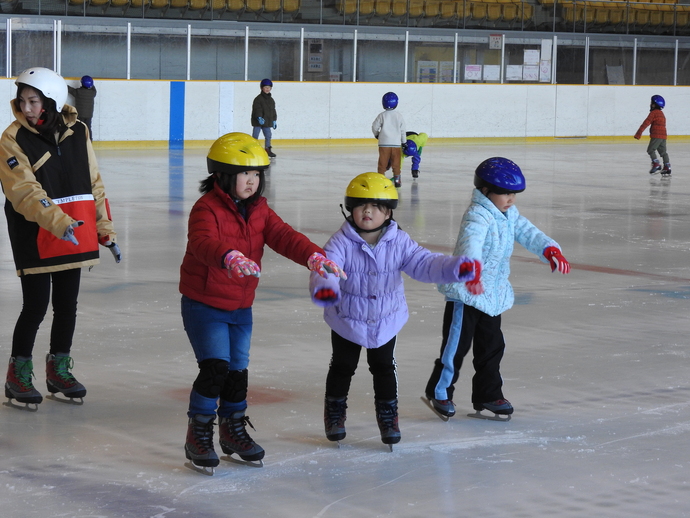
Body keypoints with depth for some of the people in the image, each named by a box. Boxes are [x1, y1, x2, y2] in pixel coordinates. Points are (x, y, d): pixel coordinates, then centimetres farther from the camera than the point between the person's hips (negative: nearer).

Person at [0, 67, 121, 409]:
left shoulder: (76, 133, 3)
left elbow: (93, 185, 9)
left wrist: (105, 231, 8)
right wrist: (60, 223, -32)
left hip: (75, 238, 5)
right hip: (34, 240, -4)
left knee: (67, 306, 12)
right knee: (36, 307, -2)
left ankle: (59, 368, 28)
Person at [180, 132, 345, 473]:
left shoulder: (259, 210, 5)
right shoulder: (207, 209, -19)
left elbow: (284, 237, -6)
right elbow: (203, 243, -38)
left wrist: (313, 256, -25)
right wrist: (229, 257, -59)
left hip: (241, 307, 7)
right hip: (203, 304, -7)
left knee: (238, 370, 13)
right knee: (215, 367, -15)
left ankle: (233, 429, 31)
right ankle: (198, 434, -2)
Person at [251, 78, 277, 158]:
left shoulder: (271, 100, 13)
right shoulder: (258, 99, -8)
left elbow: (273, 111, 19)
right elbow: (257, 109, -17)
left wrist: (274, 120, 17)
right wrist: (259, 118, -29)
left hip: (267, 122, 6)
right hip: (258, 121, -6)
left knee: (268, 135, 6)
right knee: (255, 135, -3)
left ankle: (268, 149, 17)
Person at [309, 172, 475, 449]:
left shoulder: (399, 243, -13)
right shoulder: (341, 242, -21)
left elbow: (423, 263, -18)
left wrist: (454, 267, -36)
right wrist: (324, 286, -58)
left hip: (386, 321, 2)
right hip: (347, 320, -1)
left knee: (384, 368, 15)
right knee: (342, 367, 15)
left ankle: (388, 415, 30)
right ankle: (335, 413, 33)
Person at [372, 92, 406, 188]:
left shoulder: (382, 115, -5)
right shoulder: (399, 116, 3)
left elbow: (374, 127, -1)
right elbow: (402, 130, 7)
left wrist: (377, 134, 21)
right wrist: (404, 142, 17)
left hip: (384, 143, -2)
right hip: (396, 143, 2)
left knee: (382, 163, 2)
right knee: (396, 163, 9)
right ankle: (397, 180, 10)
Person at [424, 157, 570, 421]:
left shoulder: (509, 215, 7)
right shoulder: (478, 215, -22)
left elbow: (528, 233, 9)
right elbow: (471, 239, -41)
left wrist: (550, 250, -11)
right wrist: (473, 267, -60)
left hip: (494, 295, 9)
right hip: (466, 293, -9)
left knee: (492, 346, 14)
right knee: (457, 344, -1)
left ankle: (488, 395, 24)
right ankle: (439, 392, 13)